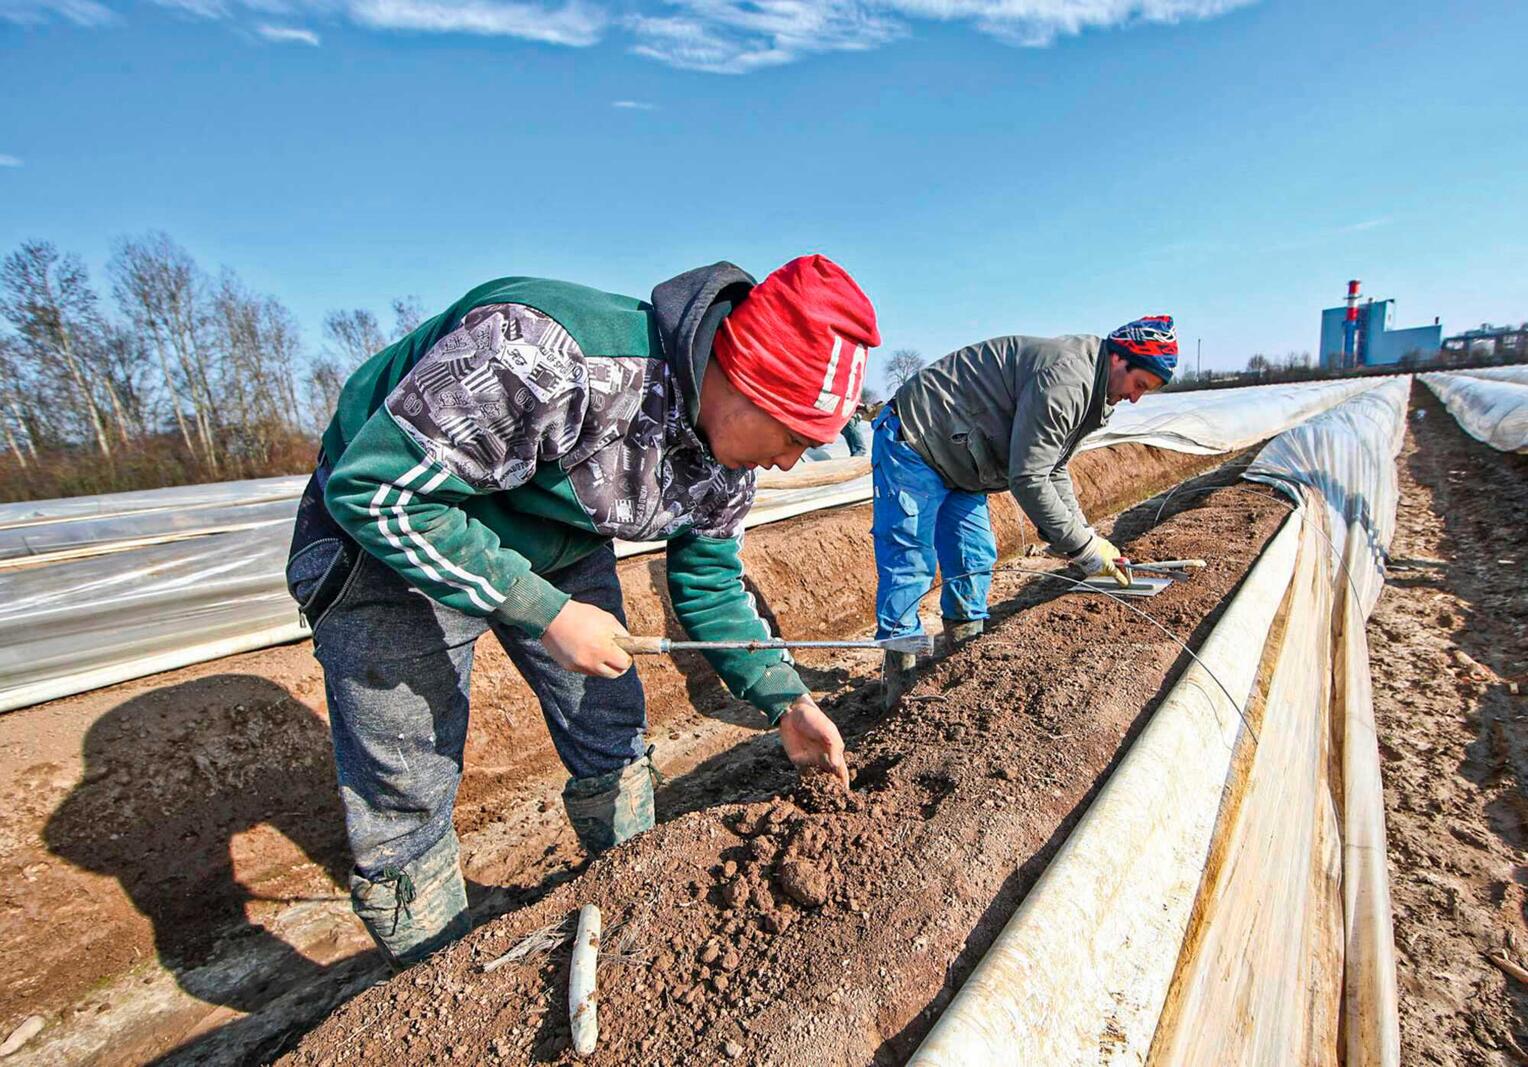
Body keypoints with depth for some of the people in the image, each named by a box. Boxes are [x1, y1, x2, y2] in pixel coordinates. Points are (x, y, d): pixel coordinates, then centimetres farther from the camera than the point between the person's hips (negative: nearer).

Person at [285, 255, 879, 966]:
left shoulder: (725, 461, -12)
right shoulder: (546, 356, -38)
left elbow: (710, 586, 0)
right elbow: (376, 486, -30)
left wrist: (786, 702, -9)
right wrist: (545, 613, -30)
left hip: (561, 550, 6)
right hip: (394, 536, -5)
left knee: (613, 738, 10)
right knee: (403, 796, 1)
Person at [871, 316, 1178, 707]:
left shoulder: (1085, 389, 10)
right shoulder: (1064, 380, -25)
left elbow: (1053, 472, 15)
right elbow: (1027, 480, -26)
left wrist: (1084, 537, 5)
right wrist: (1084, 547, -19)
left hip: (955, 461, 11)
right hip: (912, 443, -11)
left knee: (975, 557, 9)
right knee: (910, 563, -9)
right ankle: (900, 666, 0)